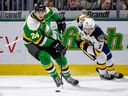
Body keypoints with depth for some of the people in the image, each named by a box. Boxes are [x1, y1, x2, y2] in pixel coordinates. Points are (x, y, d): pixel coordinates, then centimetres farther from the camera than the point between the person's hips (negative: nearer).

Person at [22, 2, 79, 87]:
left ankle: (68, 77, 25)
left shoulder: (47, 11, -18)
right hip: (32, 42, -6)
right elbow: (39, 41, -34)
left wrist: (59, 21, 6)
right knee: (44, 57, -29)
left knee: (60, 56, 2)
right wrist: (55, 44, -33)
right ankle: (55, 77, -8)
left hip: (46, 37, 6)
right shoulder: (31, 23, -36)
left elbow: (52, 12, 10)